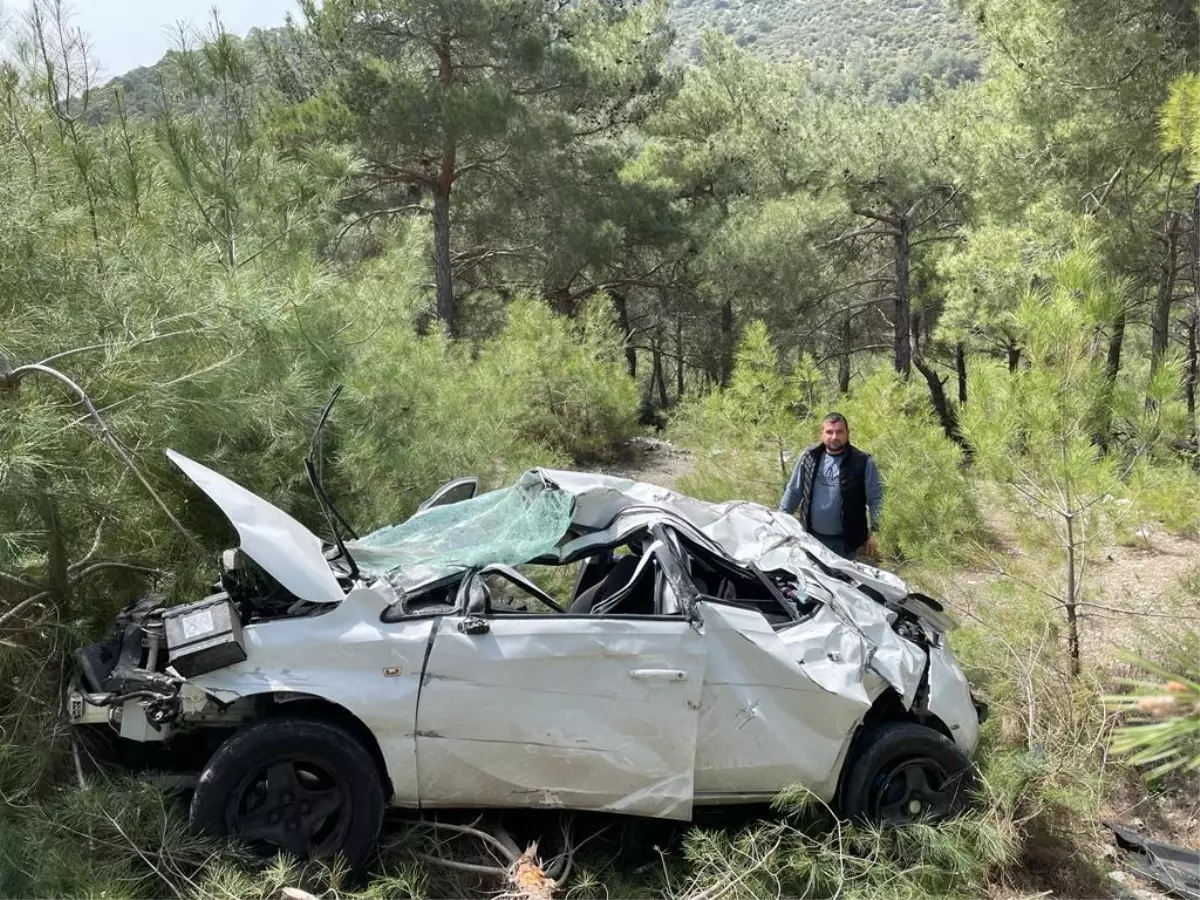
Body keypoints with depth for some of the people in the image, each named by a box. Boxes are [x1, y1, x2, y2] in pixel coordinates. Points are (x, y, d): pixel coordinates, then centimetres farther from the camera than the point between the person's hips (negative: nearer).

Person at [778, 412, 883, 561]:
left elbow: (875, 498, -6)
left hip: (845, 540, -3)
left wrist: (873, 533, -10)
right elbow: (793, 490, 6)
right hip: (812, 536, 3)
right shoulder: (809, 456, -2)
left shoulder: (862, 462, -10)